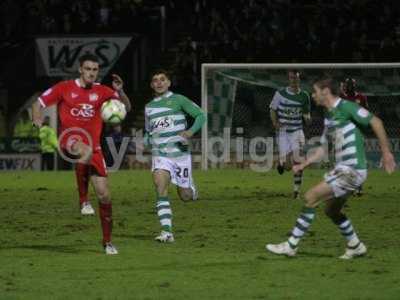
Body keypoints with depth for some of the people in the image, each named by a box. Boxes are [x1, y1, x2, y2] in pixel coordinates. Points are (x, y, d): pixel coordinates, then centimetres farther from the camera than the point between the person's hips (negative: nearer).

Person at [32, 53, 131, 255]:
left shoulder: (101, 91, 6)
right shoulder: (64, 88, 1)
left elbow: (127, 107, 5)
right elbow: (39, 104, 7)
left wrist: (120, 91, -14)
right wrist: (38, 122, -12)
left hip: (93, 146, 3)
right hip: (69, 140, -3)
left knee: (104, 195, -1)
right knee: (85, 151, -41)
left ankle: (107, 242, 12)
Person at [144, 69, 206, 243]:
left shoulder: (178, 100, -1)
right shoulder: (149, 107, 12)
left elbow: (201, 115, 0)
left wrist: (191, 132, -16)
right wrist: (146, 140, 4)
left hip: (180, 153, -2)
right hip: (160, 155, 2)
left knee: (185, 196, 4)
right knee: (160, 188, -21)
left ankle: (191, 188, 43)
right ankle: (167, 232, -26)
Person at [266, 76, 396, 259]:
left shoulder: (346, 107, -11)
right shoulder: (328, 117, 16)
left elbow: (375, 122, -11)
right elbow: (323, 148, 21)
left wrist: (385, 152, -13)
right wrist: (303, 165, 9)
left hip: (351, 170, -9)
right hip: (343, 170, 9)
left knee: (311, 197, -12)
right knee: (331, 210, 20)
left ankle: (291, 246, -8)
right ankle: (355, 246, 33)